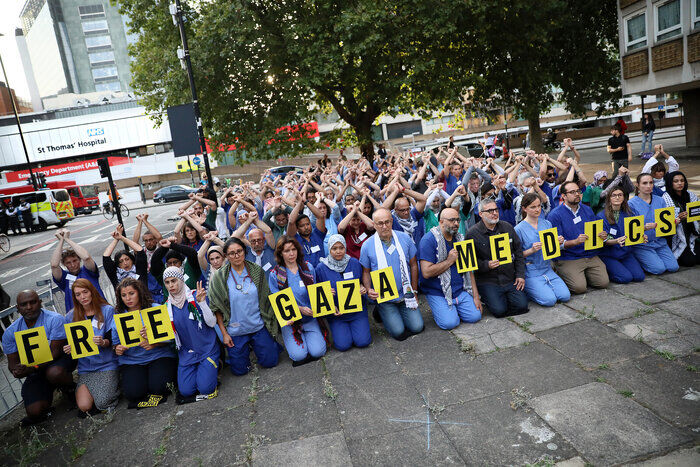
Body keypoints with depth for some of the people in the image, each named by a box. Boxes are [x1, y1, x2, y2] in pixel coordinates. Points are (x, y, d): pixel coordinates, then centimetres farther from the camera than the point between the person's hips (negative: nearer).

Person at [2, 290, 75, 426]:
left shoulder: (54, 320, -16)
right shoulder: (10, 332, -1)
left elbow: (55, 352, -19)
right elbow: (12, 362, 2)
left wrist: (33, 368, -33)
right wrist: (17, 371, -22)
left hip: (58, 360, -3)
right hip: (35, 373, 3)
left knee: (54, 373, -40)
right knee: (35, 412, -19)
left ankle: (71, 388, -5)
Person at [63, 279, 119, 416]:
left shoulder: (107, 310, -2)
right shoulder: (71, 317, 8)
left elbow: (112, 340, -4)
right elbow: (69, 342, 14)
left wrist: (103, 342, -26)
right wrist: (67, 350, -9)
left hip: (107, 364, -3)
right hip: (85, 368, 3)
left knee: (102, 401, -20)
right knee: (84, 405, -17)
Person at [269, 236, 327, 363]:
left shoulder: (308, 267, 2)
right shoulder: (275, 275, -6)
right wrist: (299, 309, -18)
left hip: (310, 317, 2)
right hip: (290, 319, -2)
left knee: (318, 351, -16)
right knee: (299, 355, -19)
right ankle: (289, 339, 14)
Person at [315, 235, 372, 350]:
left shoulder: (355, 263, -2)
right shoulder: (321, 268, -7)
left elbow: (362, 283, 11)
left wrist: (363, 289, -12)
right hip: (335, 311, -1)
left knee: (363, 341, -12)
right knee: (343, 344, -14)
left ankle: (356, 326, 20)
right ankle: (337, 329, 19)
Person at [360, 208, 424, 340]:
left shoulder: (405, 239, -3)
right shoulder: (367, 245, -8)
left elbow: (413, 265, 5)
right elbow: (366, 272, 2)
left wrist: (414, 292, 5)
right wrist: (369, 290, -17)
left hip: (405, 294, 3)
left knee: (417, 327, -5)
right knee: (398, 331, -10)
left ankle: (400, 312, 23)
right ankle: (382, 313, 19)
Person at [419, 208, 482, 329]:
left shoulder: (460, 238, 9)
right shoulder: (429, 240, -14)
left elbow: (468, 268, 10)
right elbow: (426, 272, -22)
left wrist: (476, 296, 4)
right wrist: (449, 260, -16)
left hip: (461, 290, 6)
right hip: (437, 293, -5)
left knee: (475, 316, -12)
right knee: (450, 322, -21)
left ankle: (454, 308, 18)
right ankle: (438, 309, 12)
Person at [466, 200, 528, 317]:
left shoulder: (507, 227, 7)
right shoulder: (473, 234, -8)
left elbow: (518, 252, 12)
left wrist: (520, 275, 5)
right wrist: (486, 265, -25)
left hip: (510, 278, 4)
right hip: (487, 280, -4)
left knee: (522, 305, -9)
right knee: (499, 310, -17)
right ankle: (486, 297, 15)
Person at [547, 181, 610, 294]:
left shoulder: (587, 210, 10)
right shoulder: (555, 215, -9)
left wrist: (602, 235, -6)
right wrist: (576, 241, -29)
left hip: (590, 256, 6)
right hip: (568, 258, -6)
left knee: (603, 282, -9)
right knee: (579, 287, -21)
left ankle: (583, 274, 18)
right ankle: (561, 275, 9)